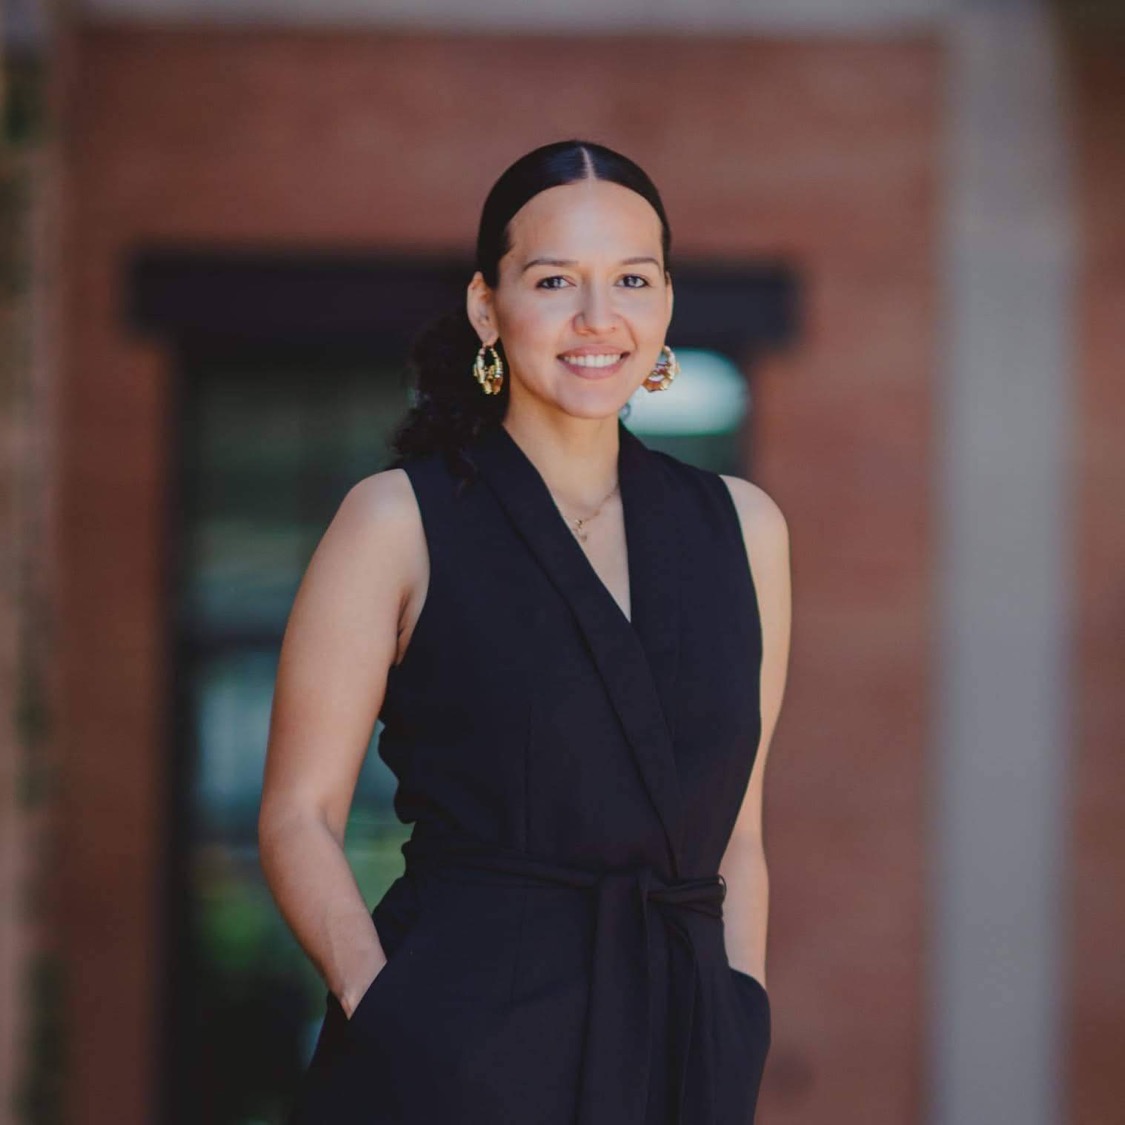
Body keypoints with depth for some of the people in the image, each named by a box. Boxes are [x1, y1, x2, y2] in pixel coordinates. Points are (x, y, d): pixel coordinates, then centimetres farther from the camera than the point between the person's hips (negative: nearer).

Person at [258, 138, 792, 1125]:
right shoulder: (402, 520, 0)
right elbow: (300, 813, -2)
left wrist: (743, 1038, 5)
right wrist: (386, 1012, -15)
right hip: (463, 1039, -3)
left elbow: (736, 828, 15)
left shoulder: (741, 527, 11)